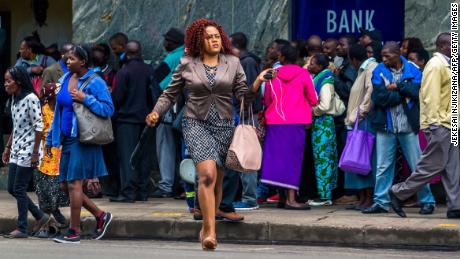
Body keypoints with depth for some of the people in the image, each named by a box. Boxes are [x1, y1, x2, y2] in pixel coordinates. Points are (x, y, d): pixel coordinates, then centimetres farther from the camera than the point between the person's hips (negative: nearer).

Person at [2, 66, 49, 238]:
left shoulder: (30, 99, -15)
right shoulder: (14, 99, 11)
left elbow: (38, 126, -16)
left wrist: (35, 152, -18)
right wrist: (8, 147, 18)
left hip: (28, 150, -9)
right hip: (16, 150, 9)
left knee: (19, 190, -6)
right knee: (12, 189, 8)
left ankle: (22, 228, 2)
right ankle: (40, 216, 20)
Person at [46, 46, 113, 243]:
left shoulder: (95, 82, -9)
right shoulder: (65, 80, 12)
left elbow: (108, 109, -14)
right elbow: (58, 111, 20)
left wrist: (85, 99, -21)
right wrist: (51, 138, 20)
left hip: (82, 140, -8)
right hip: (67, 138, 8)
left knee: (74, 183, -7)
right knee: (65, 185, 9)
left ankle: (74, 232, 1)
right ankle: (100, 216, 23)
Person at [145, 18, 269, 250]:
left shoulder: (232, 63, 6)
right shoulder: (187, 65, 3)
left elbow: (243, 96, 3)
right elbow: (170, 94, 10)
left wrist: (257, 82, -15)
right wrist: (156, 112, -6)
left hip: (224, 125, 3)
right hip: (196, 124, -3)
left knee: (217, 181, 8)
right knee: (207, 174, -21)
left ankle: (207, 228, 24)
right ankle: (210, 231, -21)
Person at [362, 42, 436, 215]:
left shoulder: (413, 71, 1)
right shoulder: (379, 72, 2)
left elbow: (417, 92, -15)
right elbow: (379, 97, -12)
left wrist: (397, 87, -13)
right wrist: (404, 93, -10)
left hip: (408, 127, -1)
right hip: (386, 127, 1)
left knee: (417, 166, 3)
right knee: (383, 167, 5)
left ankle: (427, 201, 11)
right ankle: (381, 202, 12)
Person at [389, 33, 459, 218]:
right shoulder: (435, 66, -12)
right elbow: (430, 96, -19)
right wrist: (433, 121, -23)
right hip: (439, 125, -10)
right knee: (432, 166, -7)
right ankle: (399, 193, 2)